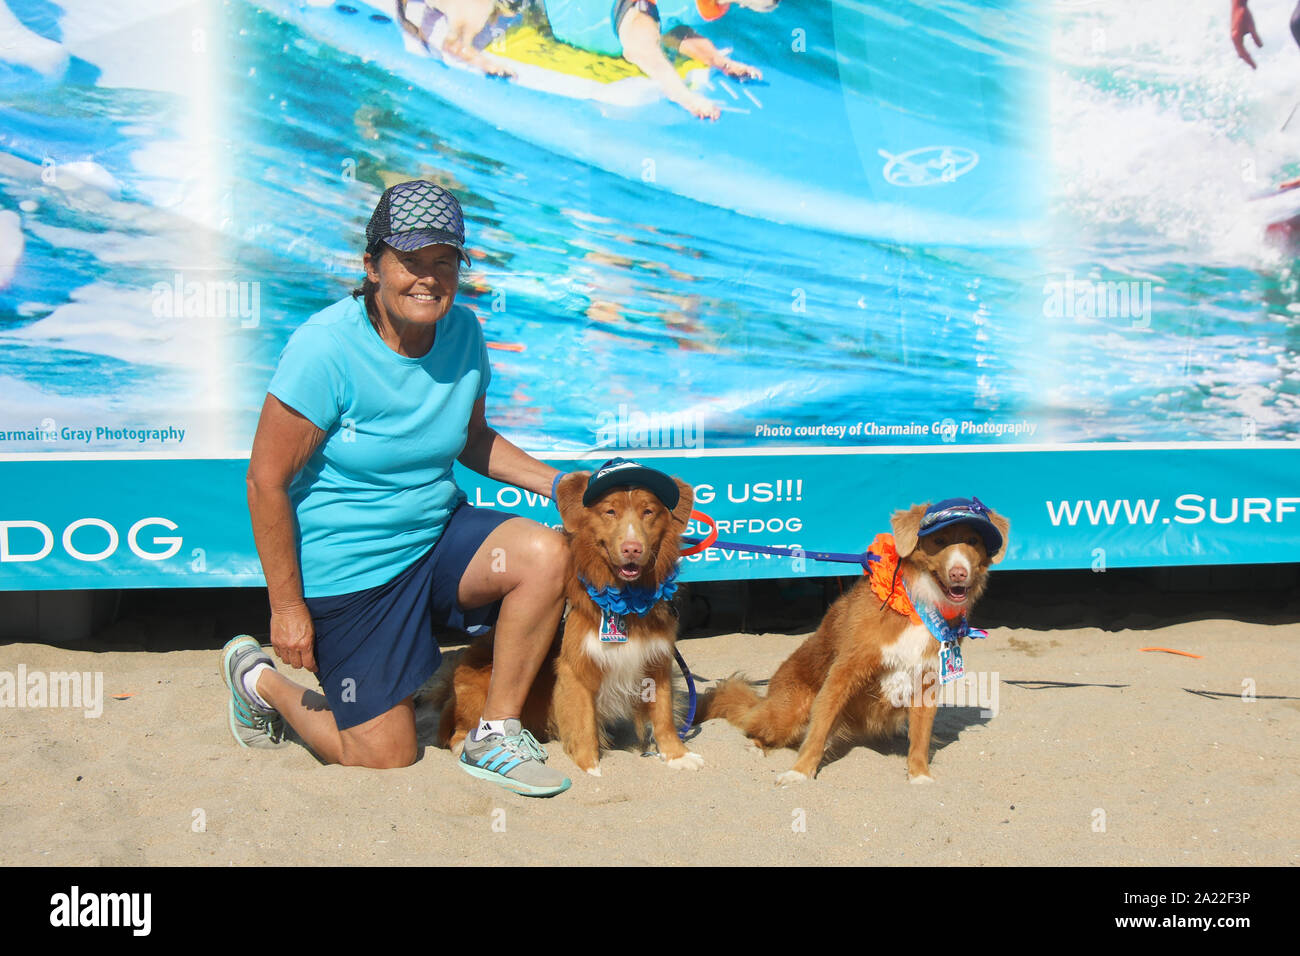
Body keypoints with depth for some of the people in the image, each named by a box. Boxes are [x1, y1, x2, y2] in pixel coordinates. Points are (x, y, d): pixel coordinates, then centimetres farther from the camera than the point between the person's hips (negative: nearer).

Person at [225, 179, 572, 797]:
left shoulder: (463, 333, -3)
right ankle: (259, 678, 28)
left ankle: (494, 737, -5)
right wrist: (286, 606, -14)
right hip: (348, 571, -5)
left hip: (438, 535, 5)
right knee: (387, 756, 0)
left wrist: (558, 484, 1)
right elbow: (267, 480, -18)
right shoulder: (326, 348, -22)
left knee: (545, 555, -24)